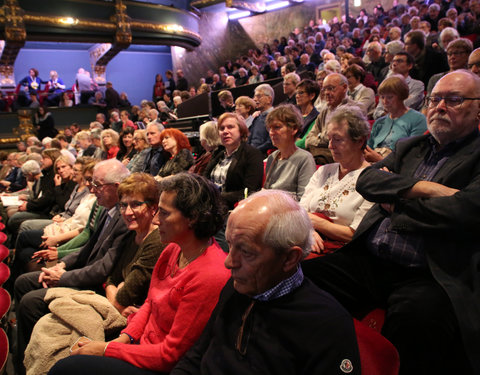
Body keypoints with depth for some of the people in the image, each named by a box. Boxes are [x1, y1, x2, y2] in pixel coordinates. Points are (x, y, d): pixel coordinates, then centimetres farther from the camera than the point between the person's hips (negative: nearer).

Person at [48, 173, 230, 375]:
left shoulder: (210, 276, -27)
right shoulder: (172, 249, -1)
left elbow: (171, 354, -21)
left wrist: (107, 349, -14)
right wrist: (125, 337, -4)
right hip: (143, 344, 7)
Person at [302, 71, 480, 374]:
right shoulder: (410, 147, 21)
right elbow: (366, 180, 7)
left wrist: (395, 203, -2)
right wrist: (420, 188, -8)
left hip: (428, 277, -5)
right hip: (367, 260, 6)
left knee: (417, 315, -37)